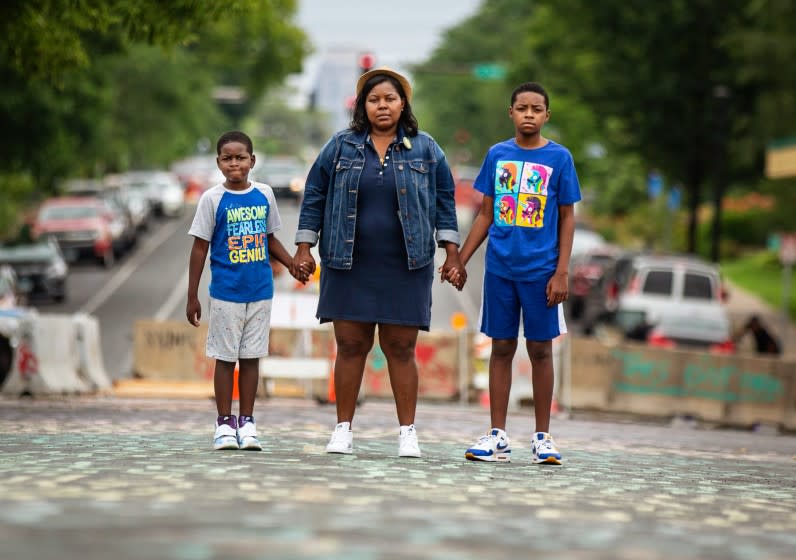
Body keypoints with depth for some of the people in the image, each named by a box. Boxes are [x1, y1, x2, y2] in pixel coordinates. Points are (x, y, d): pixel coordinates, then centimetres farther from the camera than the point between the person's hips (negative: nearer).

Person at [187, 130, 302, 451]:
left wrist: (293, 264, 0)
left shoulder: (264, 195, 5)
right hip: (226, 292, -3)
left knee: (251, 356, 7)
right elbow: (200, 247, -2)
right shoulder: (212, 199, -5)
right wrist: (192, 296, -4)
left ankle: (247, 422, 14)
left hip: (260, 291, 3)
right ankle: (224, 423, 11)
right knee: (225, 357, 3)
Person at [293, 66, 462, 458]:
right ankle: (343, 429, 10)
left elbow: (444, 200, 10)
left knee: (401, 348, 1)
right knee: (350, 346, 1)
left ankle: (407, 433, 6)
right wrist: (304, 247, 2)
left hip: (405, 266, 0)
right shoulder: (341, 146, 6)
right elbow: (314, 196, 8)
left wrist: (451, 251, 5)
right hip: (349, 266, 0)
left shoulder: (424, 149, 7)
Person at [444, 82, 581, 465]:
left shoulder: (558, 158, 0)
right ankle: (497, 437, 9)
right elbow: (486, 215, 12)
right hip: (500, 268, 2)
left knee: (540, 349, 3)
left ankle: (542, 438, 10)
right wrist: (459, 262, 9)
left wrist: (561, 272, -6)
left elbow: (566, 218, 1)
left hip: (541, 270, -2)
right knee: (501, 347, 5)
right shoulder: (497, 155, 7)